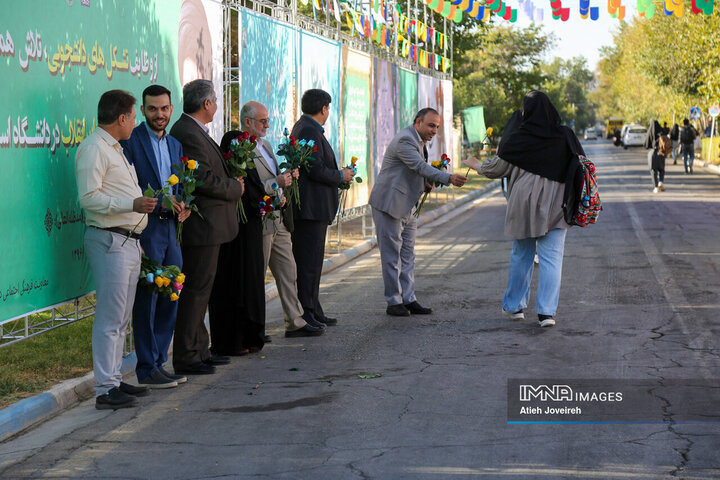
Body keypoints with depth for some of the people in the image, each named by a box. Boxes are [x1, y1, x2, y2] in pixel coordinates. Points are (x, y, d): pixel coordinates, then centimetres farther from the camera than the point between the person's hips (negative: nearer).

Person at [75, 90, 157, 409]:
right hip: (110, 241, -10)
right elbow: (88, 197, -19)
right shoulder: (93, 148, -10)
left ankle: (114, 380, 19)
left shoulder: (115, 149, 22)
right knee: (110, 318, -11)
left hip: (129, 242, 10)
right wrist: (131, 204, -25)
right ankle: (105, 389, -10)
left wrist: (153, 202, 21)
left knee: (120, 319, 13)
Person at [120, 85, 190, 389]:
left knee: (171, 298, 10)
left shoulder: (175, 145, 16)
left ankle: (159, 362, 20)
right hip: (145, 230, -8)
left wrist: (181, 205, 1)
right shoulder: (130, 141, -8)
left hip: (169, 228, 8)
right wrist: (160, 201, -19)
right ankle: (147, 369, 4)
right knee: (146, 299, -3)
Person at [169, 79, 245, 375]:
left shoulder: (192, 131, 15)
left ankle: (199, 350, 25)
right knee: (195, 290, -6)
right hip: (201, 227, -11)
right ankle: (186, 358, -2)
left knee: (200, 289, 16)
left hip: (206, 225, 11)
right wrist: (236, 187, -7)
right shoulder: (188, 134, -18)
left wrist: (231, 184, 6)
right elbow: (204, 180, -21)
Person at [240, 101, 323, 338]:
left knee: (288, 272, 10)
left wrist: (287, 175, 6)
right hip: (260, 222, -9)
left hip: (278, 221, 9)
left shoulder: (265, 145, 16)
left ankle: (295, 322, 15)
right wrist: (276, 183, -25)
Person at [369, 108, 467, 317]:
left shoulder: (419, 141, 13)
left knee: (407, 255, 9)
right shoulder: (405, 140, -19)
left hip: (407, 206, 10)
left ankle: (408, 300, 12)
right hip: (389, 205, -10)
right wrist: (449, 178, -40)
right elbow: (420, 167, -30)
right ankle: (393, 301, 3)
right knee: (392, 255, -3)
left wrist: (425, 181, 3)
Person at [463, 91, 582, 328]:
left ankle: (515, 305, 25)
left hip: (525, 205, 0)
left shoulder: (519, 138, -8)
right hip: (555, 207, 1)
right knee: (551, 259, 1)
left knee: (521, 255, 15)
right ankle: (546, 311, -6)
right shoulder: (565, 136, -3)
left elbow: (498, 167, 1)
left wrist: (477, 165, 20)